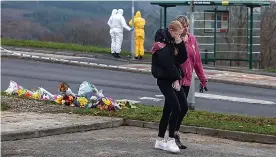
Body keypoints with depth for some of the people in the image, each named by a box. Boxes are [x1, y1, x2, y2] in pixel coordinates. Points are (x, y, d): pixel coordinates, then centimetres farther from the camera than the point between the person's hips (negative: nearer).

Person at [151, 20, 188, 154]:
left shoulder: (175, 43, 12)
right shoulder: (162, 44, -14)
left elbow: (182, 59, 5)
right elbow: (167, 63, -19)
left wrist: (180, 44, -9)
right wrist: (176, 79, -13)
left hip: (173, 79, 9)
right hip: (164, 80, -9)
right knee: (176, 108, -17)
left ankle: (160, 140, 14)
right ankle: (170, 140, -10)